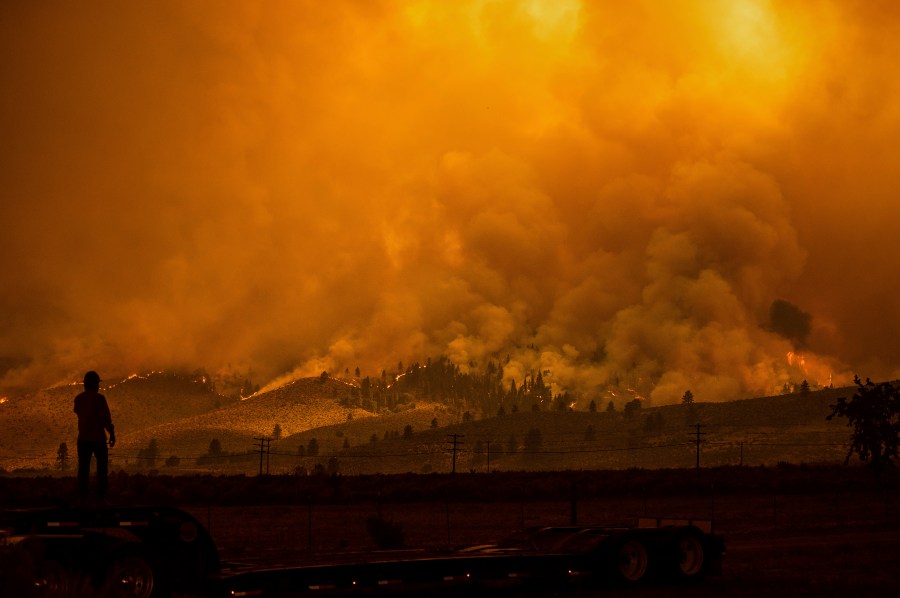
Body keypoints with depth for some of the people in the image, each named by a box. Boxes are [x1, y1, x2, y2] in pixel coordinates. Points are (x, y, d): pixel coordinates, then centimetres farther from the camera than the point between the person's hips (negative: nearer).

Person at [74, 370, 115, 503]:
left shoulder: (78, 399, 2)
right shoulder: (99, 398, -13)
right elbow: (106, 418, -15)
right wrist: (112, 434, -5)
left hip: (83, 438, 4)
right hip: (98, 437, -4)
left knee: (83, 468, 7)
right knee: (102, 467, 6)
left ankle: (83, 497, 2)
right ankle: (101, 497, 2)